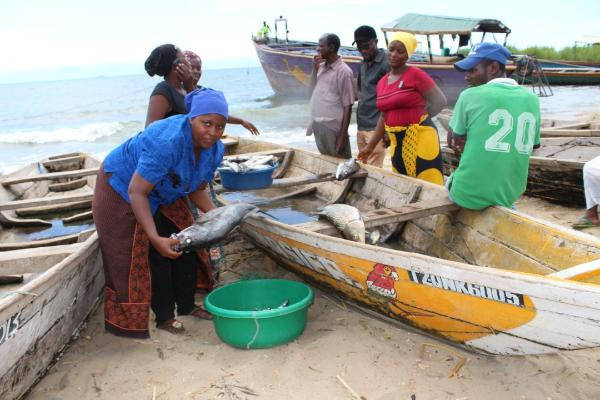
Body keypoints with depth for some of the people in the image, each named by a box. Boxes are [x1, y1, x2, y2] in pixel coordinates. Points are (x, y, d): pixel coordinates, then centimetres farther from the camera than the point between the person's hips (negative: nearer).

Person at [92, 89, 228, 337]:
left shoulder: (214, 150, -15)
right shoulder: (168, 142, -40)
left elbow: (196, 190, -2)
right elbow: (136, 192, -38)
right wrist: (155, 238, -42)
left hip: (164, 194, 8)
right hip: (123, 188, -7)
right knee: (152, 255, -7)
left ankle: (186, 306, 22)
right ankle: (164, 317, 8)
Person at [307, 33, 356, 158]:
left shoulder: (343, 71, -11)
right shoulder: (321, 67, 9)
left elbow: (347, 107, -12)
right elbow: (311, 92, 13)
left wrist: (343, 136, -15)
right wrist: (314, 69, 1)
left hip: (333, 129, -7)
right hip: (318, 127, 7)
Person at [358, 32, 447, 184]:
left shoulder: (415, 74, -8)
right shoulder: (382, 82, 12)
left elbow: (440, 101, -7)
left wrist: (417, 119, -3)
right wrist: (370, 146, 18)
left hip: (420, 138, -7)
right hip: (396, 141, 7)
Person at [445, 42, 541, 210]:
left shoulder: (470, 95, -11)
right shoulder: (532, 99, 2)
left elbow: (453, 141, -2)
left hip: (468, 194, -3)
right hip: (510, 194, 3)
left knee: (451, 180, 29)